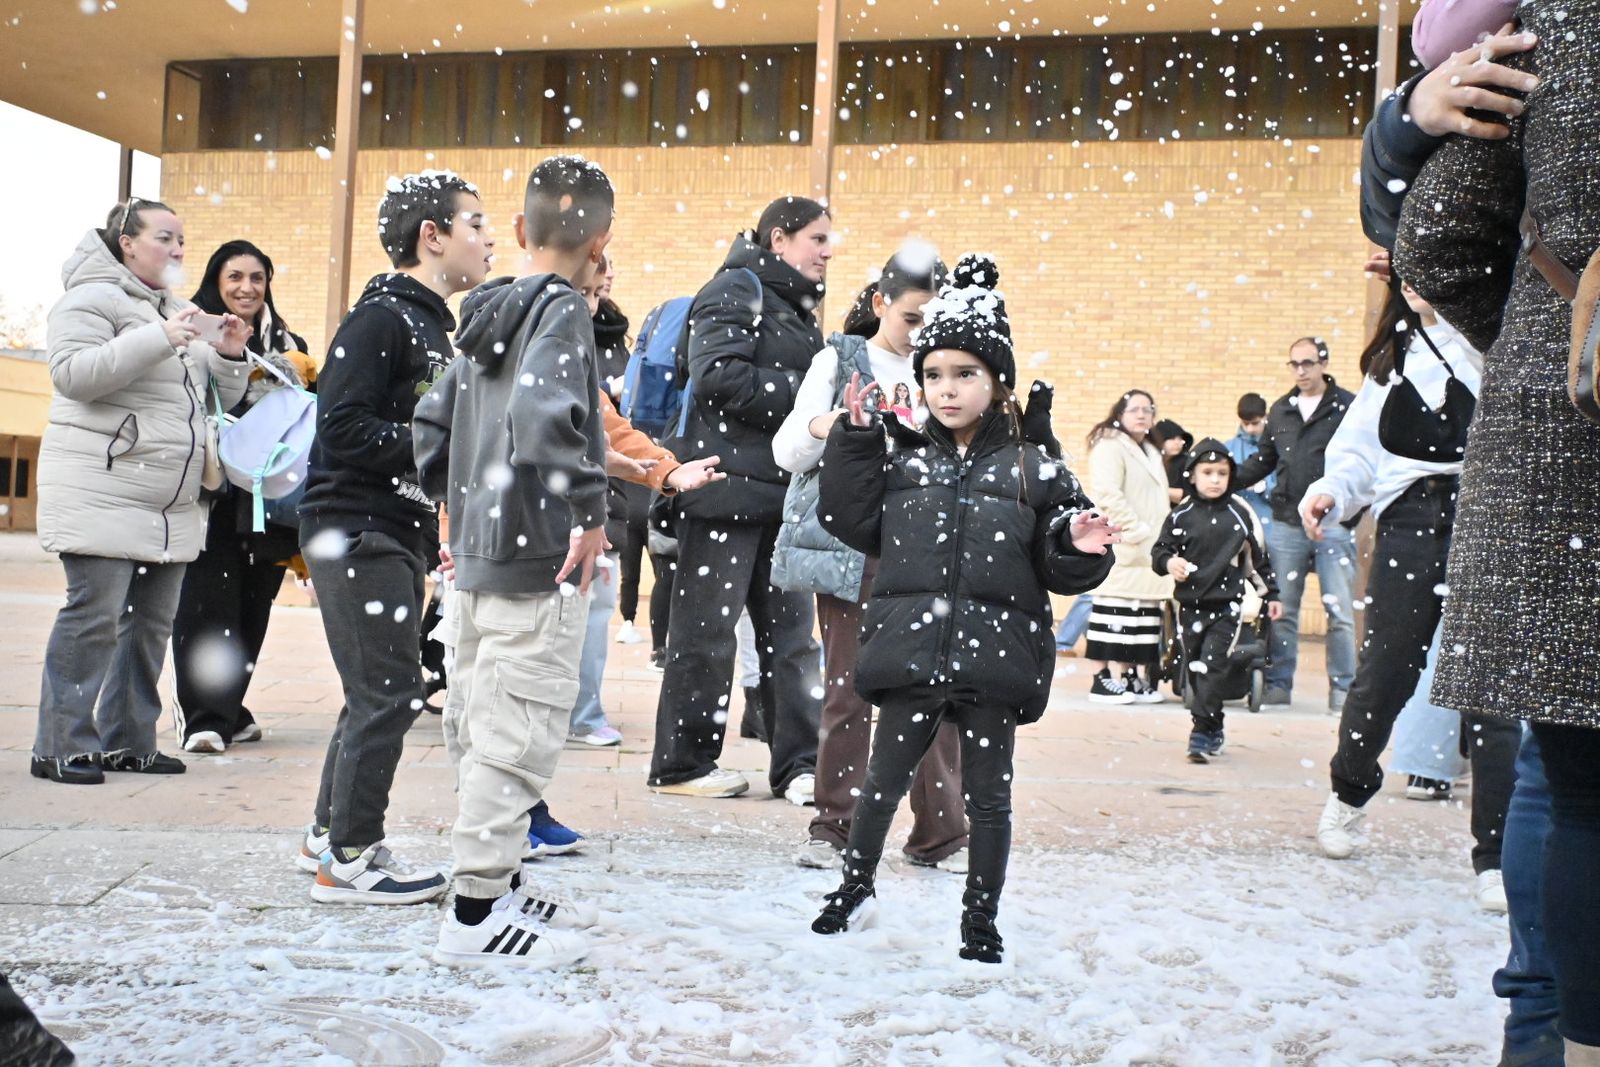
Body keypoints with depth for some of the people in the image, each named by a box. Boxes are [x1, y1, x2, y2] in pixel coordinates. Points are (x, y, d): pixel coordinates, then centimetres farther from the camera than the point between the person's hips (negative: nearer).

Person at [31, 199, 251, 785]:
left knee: (151, 621, 8)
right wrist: (157, 337, -23)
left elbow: (216, 401, 24)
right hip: (103, 495, -8)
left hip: (172, 506, 8)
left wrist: (229, 358, 4)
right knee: (93, 616, -10)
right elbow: (72, 373, -19)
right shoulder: (94, 299, -3)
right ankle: (59, 747, -3)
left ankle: (127, 741, 17)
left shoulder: (178, 310, 22)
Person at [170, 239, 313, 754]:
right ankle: (203, 716, -6)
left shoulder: (289, 346, 16)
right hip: (211, 495, -4)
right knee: (207, 601, -7)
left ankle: (228, 708, 18)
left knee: (251, 605, 7)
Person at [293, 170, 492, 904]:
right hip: (357, 530, -10)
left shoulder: (429, 322, 17)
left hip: (399, 531, 10)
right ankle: (349, 861, 4)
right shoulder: (381, 317, -13)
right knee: (388, 693, -6)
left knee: (378, 692, 15)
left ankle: (329, 836, 27)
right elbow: (344, 428, -21)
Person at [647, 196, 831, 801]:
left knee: (791, 629, 8)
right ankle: (681, 764, 9)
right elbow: (718, 377, -19)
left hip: (782, 491, 9)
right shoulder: (737, 289, -6)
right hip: (726, 484, -9)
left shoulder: (796, 305, 21)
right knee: (707, 628, -1)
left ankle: (797, 764, 13)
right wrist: (805, 395, -16)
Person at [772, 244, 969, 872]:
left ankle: (940, 833, 8)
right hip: (850, 544, -2)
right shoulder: (839, 360, 6)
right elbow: (786, 451, 4)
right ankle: (833, 827, 13)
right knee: (847, 689, 1)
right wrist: (818, 428, -17)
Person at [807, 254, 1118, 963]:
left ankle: (981, 919, 24)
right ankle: (854, 885, 34)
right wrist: (855, 439, 1)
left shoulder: (1032, 470, 1)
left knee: (987, 794, 9)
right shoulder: (902, 459, 7)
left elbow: (1059, 569, 4)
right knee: (884, 780, 13)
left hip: (995, 658, -1)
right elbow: (855, 525, 4)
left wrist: (1080, 550, -19)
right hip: (910, 650, 2)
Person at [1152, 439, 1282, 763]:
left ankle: (1202, 733, -13)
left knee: (1213, 667, -12)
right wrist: (1169, 562, -18)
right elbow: (1159, 551, 5)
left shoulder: (1240, 514, 2)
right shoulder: (1181, 515, 2)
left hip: (1227, 606, -2)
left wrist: (1271, 594, 15)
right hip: (1190, 605, 2)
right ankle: (1214, 731, 21)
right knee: (1195, 670, 8)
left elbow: (1258, 557, 11)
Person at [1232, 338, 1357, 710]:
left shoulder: (1349, 407, -2)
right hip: (1286, 525, 4)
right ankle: (1278, 684, 16)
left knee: (1338, 611, 0)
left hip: (1333, 525, -4)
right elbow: (1264, 460, 20)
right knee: (1281, 610, 8)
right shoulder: (1280, 410, 13)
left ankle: (1343, 689, 7)